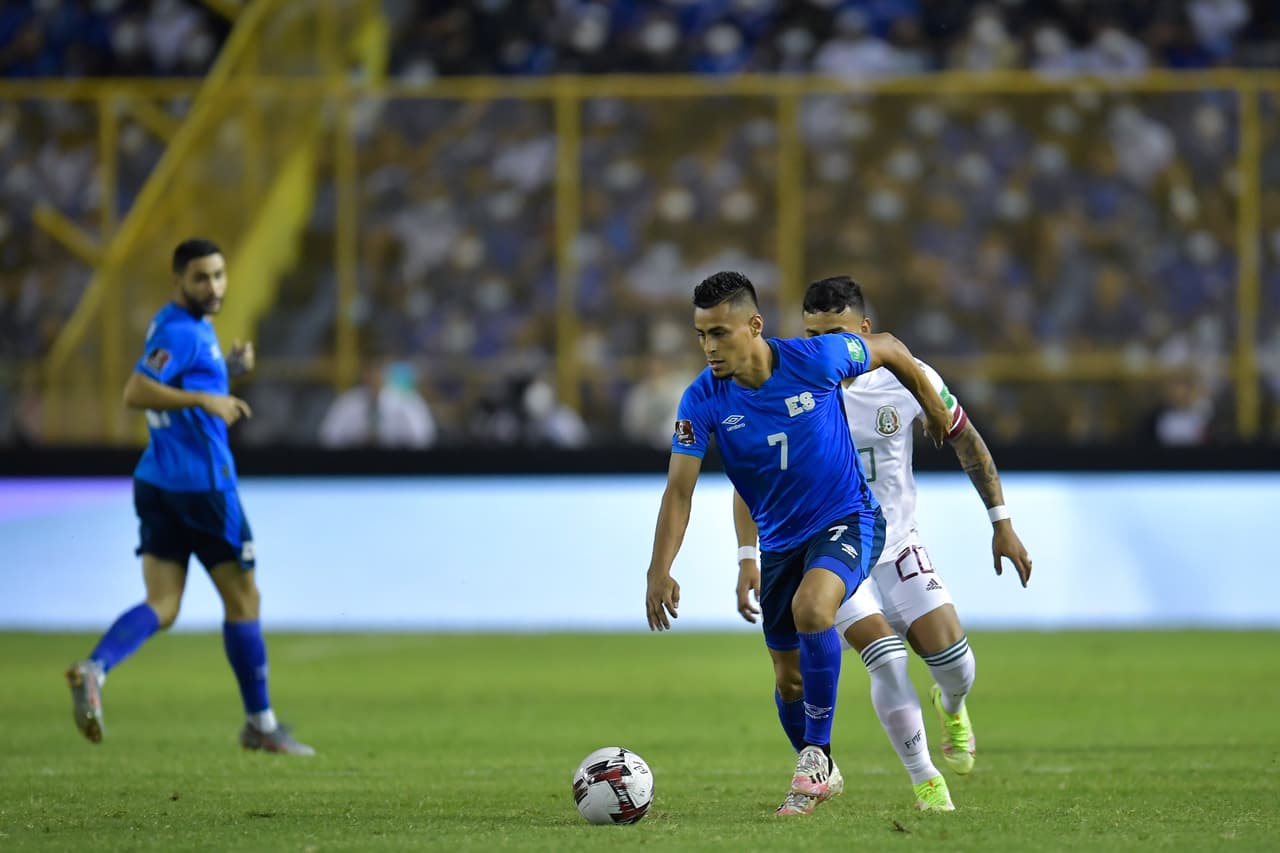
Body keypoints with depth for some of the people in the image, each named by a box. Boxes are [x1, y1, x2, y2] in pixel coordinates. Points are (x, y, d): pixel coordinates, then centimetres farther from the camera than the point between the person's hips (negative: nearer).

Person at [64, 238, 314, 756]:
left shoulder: (187, 327, 15)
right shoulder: (181, 332, -15)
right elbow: (136, 393, -25)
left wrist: (228, 369, 11)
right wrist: (205, 399, -27)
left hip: (158, 482, 8)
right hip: (201, 484, -8)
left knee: (161, 606, 0)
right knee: (242, 600, 6)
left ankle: (94, 669, -25)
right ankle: (260, 723, 16)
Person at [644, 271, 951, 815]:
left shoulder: (816, 360, -21)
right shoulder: (703, 400, -15)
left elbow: (887, 349, -1)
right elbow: (679, 489, -16)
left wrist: (933, 407, 14)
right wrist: (659, 572, -28)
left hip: (847, 521, -4)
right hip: (780, 541, 4)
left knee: (811, 607, -33)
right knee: (789, 676, 11)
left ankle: (816, 754, -20)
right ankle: (819, 775, 38)